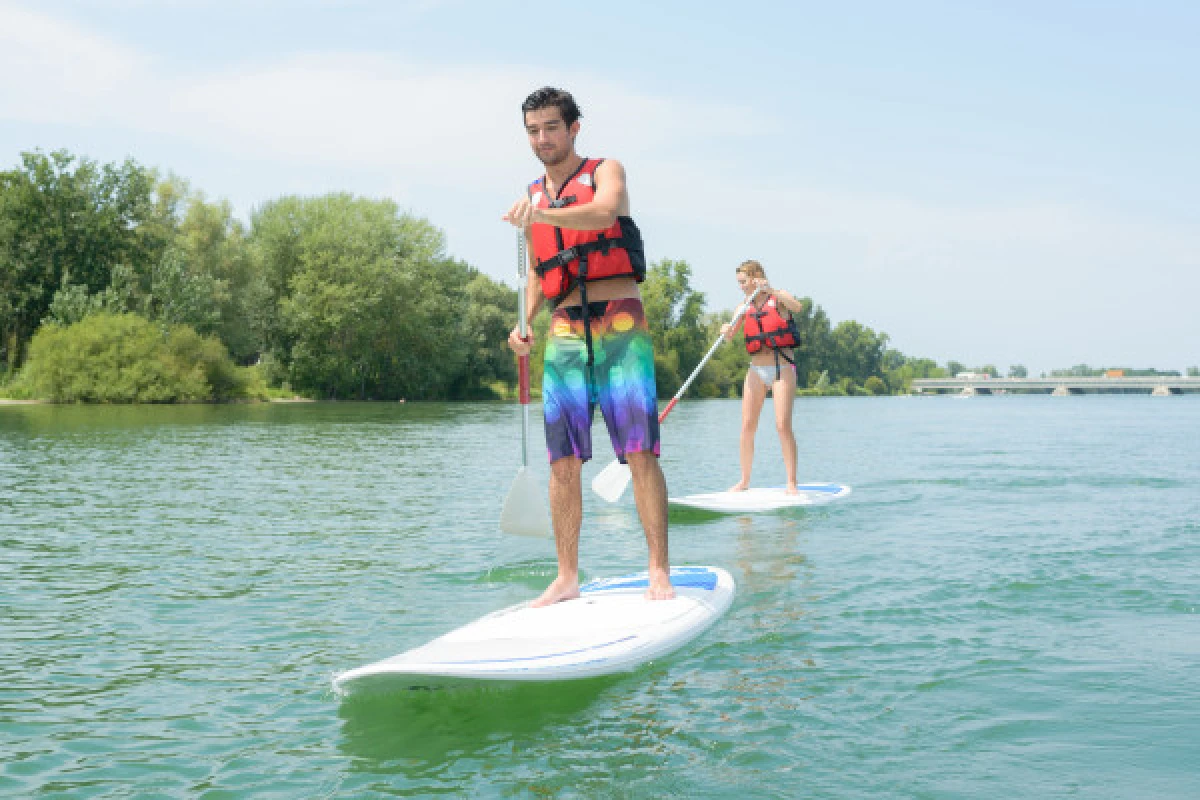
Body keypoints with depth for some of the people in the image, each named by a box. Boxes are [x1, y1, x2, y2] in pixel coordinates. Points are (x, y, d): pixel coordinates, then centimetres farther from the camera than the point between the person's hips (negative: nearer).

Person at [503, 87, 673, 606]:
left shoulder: (605, 172, 4)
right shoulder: (533, 198, 19)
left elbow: (604, 213, -20)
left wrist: (540, 213, -37)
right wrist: (525, 323, 6)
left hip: (619, 325, -4)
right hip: (564, 335, 5)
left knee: (640, 452, -10)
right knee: (563, 462, 1)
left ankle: (660, 573, -7)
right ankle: (567, 579, 7)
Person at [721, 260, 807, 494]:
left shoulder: (778, 298, -1)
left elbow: (798, 307, -23)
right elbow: (729, 335, 3)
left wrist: (770, 290, -31)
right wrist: (727, 329, -20)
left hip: (782, 369, -5)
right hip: (757, 370, 5)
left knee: (783, 425, -11)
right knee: (747, 425, 1)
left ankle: (791, 483, -6)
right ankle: (744, 480, 11)